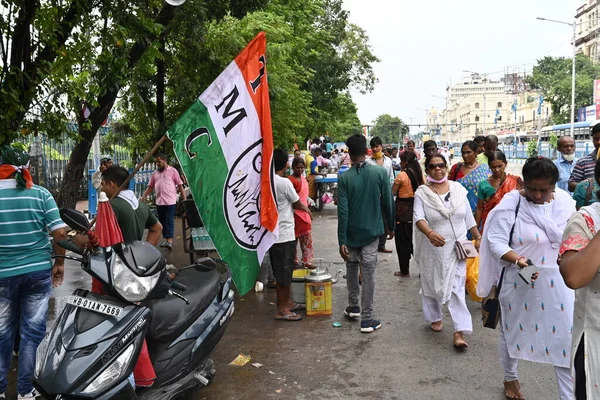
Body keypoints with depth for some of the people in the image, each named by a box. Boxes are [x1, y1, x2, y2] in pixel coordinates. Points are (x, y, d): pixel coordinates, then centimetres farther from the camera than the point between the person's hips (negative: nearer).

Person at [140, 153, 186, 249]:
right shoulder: (155, 173, 14)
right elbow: (150, 186, 16)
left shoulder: (172, 171, 0)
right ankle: (166, 239, 18)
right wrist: (144, 196, 3)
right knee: (162, 221, 9)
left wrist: (184, 198, -5)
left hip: (170, 201, -6)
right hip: (159, 201, 6)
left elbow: (180, 185, -1)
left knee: (169, 221, -9)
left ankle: (170, 241, -13)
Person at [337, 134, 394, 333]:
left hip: (351, 232, 0)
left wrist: (342, 241, -10)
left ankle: (353, 307, 34)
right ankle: (367, 319, 7)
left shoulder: (344, 177, -11)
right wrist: (391, 226, 13)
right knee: (368, 275, 3)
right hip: (371, 231, 0)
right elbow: (388, 203, -3)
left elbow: (342, 211, -13)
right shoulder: (380, 173, -8)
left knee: (352, 269, 21)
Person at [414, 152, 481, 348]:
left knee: (457, 288, -2)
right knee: (431, 285, 14)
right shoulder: (422, 193, -8)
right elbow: (418, 217, -21)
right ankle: (435, 318, 37)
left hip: (456, 248, 1)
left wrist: (478, 238, 9)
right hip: (432, 249, -1)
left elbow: (469, 217, 9)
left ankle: (459, 332, -1)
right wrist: (429, 233, -40)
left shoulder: (458, 189, 2)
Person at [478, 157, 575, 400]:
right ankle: (510, 378, 42)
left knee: (566, 336, 4)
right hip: (518, 282, -3)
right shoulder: (511, 203, -15)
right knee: (513, 330, 16)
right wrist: (518, 260, -34)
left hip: (557, 282, 3)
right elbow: (496, 242, -19)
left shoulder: (564, 202, -1)